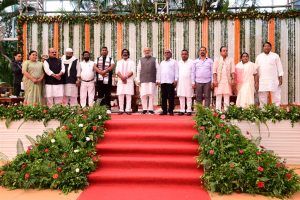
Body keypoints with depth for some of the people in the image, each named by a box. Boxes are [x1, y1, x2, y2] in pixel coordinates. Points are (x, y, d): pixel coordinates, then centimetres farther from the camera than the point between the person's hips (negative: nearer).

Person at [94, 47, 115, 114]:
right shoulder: (97, 59, 17)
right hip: (99, 78, 2)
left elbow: (112, 66, -7)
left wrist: (105, 71, -17)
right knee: (100, 93, 1)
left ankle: (108, 108, 4)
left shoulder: (110, 59, 11)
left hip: (107, 79, -1)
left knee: (108, 94, -1)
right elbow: (95, 67, 3)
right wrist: (100, 72, -14)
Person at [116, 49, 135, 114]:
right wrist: (122, 77, -11)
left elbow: (132, 71, -1)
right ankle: (121, 109, 1)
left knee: (128, 95, -7)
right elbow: (117, 71, 5)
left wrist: (126, 77, -14)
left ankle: (128, 110, -7)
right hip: (120, 81, 2)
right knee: (120, 95, -3)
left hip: (129, 81, -2)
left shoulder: (131, 62, 12)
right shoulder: (119, 62, 19)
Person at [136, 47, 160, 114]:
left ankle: (150, 109, 4)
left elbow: (158, 70, 7)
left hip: (152, 80, -1)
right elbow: (138, 70, 15)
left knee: (151, 95, -3)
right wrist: (138, 80, 6)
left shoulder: (154, 60, 12)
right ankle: (144, 109, 5)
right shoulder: (141, 60, 17)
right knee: (143, 95, -4)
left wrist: (157, 80, -1)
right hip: (143, 80, 1)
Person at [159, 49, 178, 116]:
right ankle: (164, 110, 8)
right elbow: (160, 72, 19)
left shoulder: (174, 62, 8)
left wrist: (176, 80, -8)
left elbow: (176, 71, 1)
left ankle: (171, 110, 1)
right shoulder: (162, 63, 21)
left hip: (170, 81, -4)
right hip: (163, 82, 4)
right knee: (163, 97, 3)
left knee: (171, 97, -4)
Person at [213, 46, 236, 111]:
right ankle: (218, 110, -3)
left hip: (227, 80, 1)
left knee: (227, 96, -1)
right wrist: (215, 80, -7)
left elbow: (233, 71, 6)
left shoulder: (230, 60, 12)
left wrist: (233, 79, -5)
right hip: (219, 81, -1)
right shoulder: (217, 60, 9)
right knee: (218, 95, -4)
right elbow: (214, 71, 3)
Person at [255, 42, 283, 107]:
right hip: (262, 81, 2)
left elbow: (279, 67, 3)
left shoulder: (275, 56, 6)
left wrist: (280, 78, -5)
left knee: (276, 96, -1)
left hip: (274, 80, -2)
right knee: (262, 97, 5)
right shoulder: (259, 57, 11)